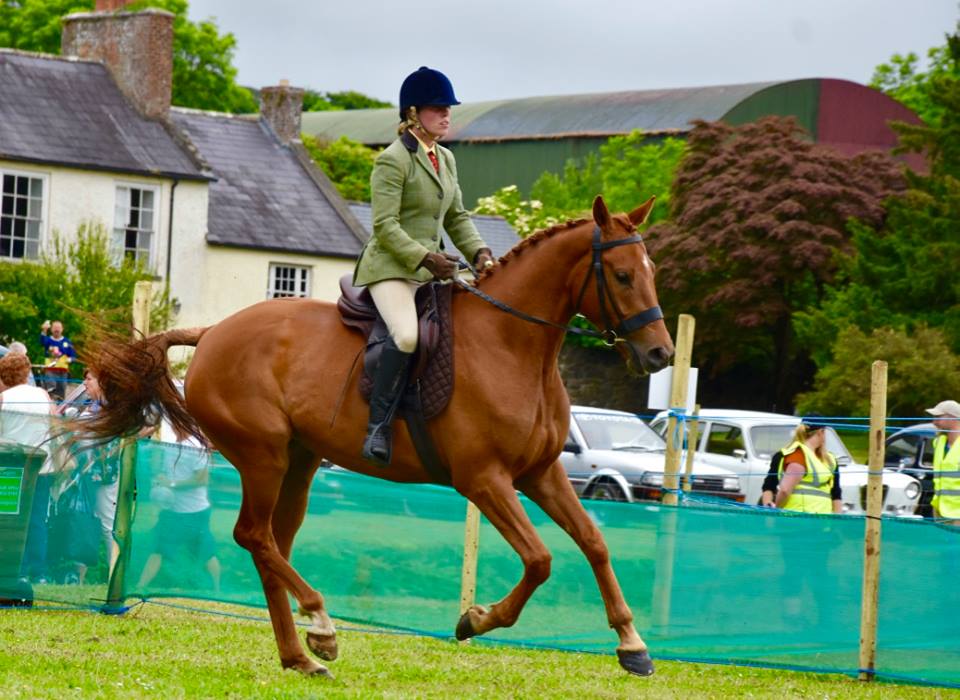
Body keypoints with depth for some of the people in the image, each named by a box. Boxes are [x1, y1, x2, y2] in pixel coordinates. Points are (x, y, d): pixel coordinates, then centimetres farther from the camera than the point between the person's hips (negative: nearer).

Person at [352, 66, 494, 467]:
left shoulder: (446, 159, 16)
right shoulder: (392, 161, -9)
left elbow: (456, 218, 19)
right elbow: (385, 227, -15)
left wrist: (479, 252, 1)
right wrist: (425, 258, -24)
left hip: (432, 270, 9)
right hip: (391, 268, -9)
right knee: (406, 334, -33)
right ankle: (378, 426, -29)